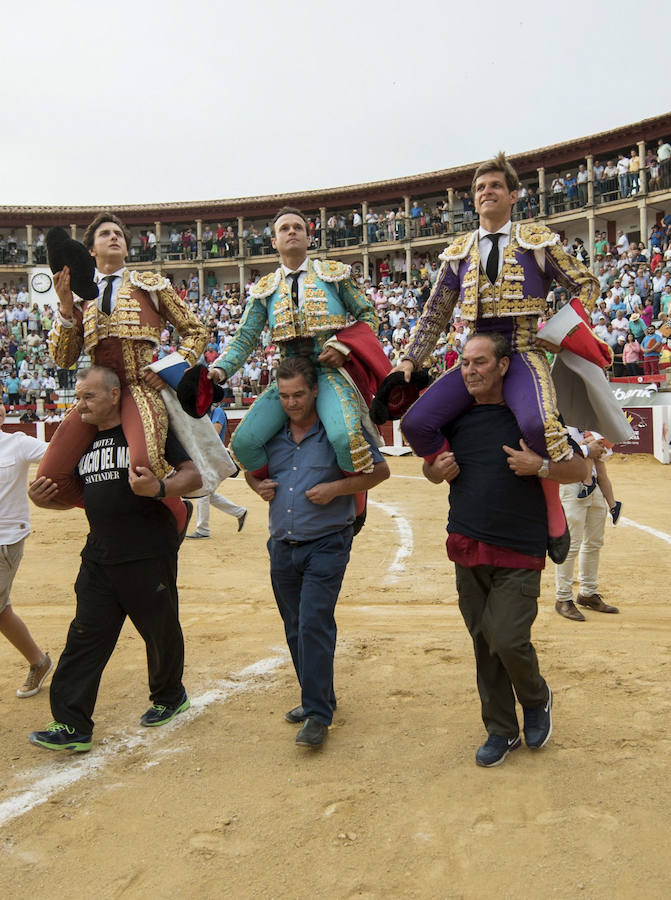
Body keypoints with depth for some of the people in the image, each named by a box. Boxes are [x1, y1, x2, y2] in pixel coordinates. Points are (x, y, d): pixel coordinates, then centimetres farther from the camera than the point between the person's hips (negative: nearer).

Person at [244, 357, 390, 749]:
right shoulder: (272, 435, 8)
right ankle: (319, 698, 31)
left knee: (314, 624, -13)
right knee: (295, 628, 14)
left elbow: (380, 470, -5)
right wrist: (258, 485, 0)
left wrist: (337, 487, -17)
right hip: (282, 547, 6)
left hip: (326, 544, -6)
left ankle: (318, 715, -5)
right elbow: (251, 470, 23)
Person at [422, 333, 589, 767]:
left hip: (519, 552, -4)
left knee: (508, 640, -11)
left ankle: (537, 698, 22)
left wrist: (540, 467, -20)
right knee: (483, 643, 9)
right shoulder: (455, 416, 8)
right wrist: (439, 469, -1)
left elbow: (580, 468, -2)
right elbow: (431, 469, 22)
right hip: (467, 549, 5)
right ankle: (502, 731, 25)